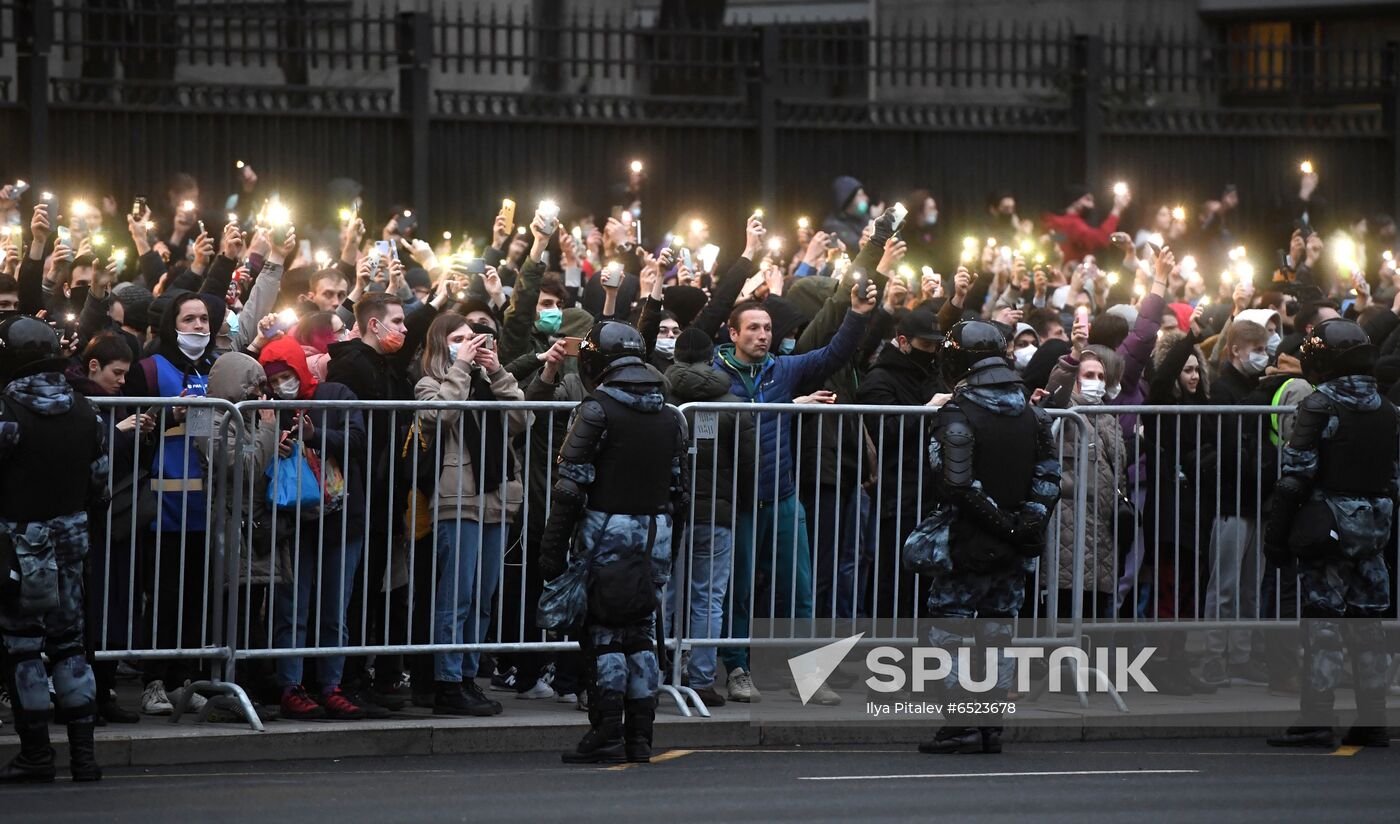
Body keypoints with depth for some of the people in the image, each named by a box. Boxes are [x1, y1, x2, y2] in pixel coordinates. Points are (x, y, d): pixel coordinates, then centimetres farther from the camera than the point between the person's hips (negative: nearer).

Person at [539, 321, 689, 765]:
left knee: (604, 632, -2)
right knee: (642, 634, 10)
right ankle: (640, 736, 10)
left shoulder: (597, 410, -9)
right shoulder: (669, 416, 10)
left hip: (607, 533, -5)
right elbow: (681, 490, 13)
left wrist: (553, 547, -11)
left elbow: (572, 484, -13)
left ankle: (607, 734, -5)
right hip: (655, 535, 5)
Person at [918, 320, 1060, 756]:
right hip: (1016, 552, 6)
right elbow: (1049, 476, 8)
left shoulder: (958, 414, -13)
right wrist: (1029, 521, 3)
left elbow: (955, 485, -18)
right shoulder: (1030, 413, 8)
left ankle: (961, 723, -5)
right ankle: (991, 723, 11)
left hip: (970, 544, -6)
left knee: (949, 629, 1)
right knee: (998, 630, 11)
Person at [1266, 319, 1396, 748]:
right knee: (1366, 622, 10)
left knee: (1321, 621, -5)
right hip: (1373, 525, 6)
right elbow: (1391, 475, 12)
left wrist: (1276, 532, -8)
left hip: (1327, 521, -6)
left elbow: (1297, 475, -13)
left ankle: (1315, 718, -8)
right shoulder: (1386, 410, 9)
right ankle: (1373, 722, 10)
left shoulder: (1318, 406, -12)